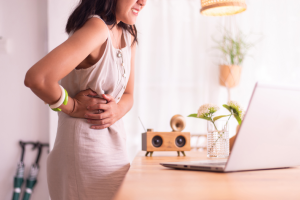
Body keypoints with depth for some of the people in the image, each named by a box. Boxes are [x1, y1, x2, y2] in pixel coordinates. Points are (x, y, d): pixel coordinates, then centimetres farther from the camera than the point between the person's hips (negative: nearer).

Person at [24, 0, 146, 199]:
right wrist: (73, 106, -16)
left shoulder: (128, 34, 7)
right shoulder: (97, 28, -21)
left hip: (113, 149, 8)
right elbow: (36, 78, -32)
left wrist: (117, 110, -8)